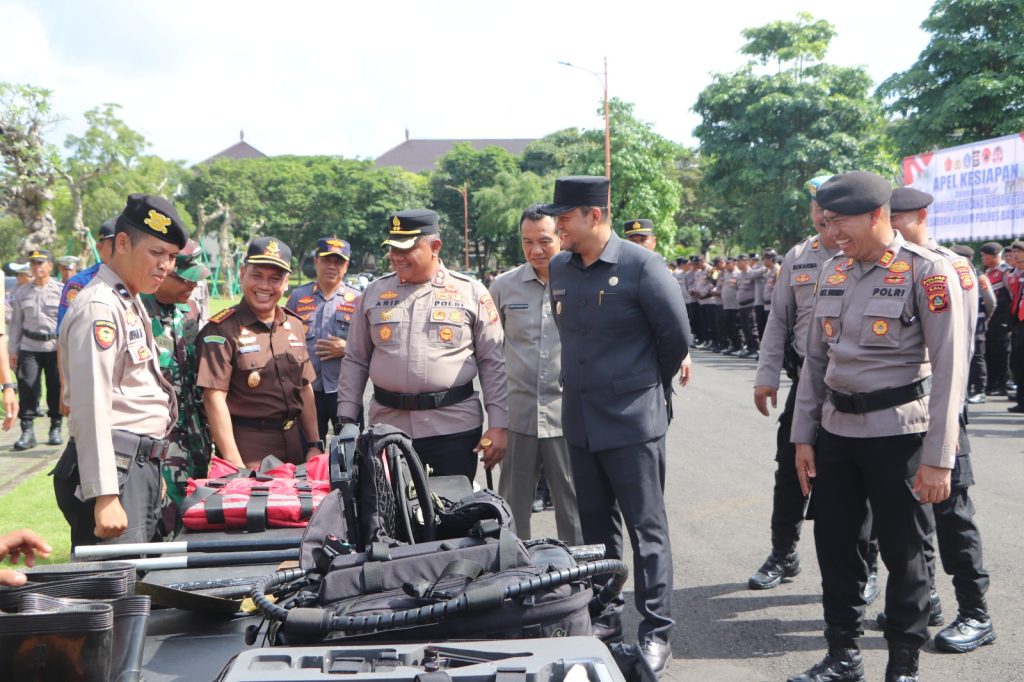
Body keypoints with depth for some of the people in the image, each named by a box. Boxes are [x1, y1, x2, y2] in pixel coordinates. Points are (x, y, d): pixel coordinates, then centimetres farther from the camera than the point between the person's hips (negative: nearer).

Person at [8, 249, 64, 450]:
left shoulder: (61, 290, 1)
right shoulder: (22, 292, 9)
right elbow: (16, 323, 11)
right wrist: (12, 350, 7)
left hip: (55, 348, -2)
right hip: (29, 348, 2)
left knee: (56, 388, 3)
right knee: (27, 387, -4)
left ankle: (56, 429, 16)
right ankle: (27, 431, 1)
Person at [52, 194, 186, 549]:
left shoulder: (130, 302, 17)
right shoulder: (98, 308, -14)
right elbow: (92, 406, -22)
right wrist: (104, 497, -27)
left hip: (143, 463, 10)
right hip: (117, 466, -10)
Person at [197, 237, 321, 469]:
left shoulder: (294, 325, 10)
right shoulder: (222, 329, -10)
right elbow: (214, 398, -15)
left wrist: (315, 445, 10)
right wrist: (234, 463, -20)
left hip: (294, 443, 6)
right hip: (247, 448, -6)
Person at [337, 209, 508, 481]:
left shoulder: (471, 293, 1)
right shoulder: (375, 293, 9)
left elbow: (493, 363, 2)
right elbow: (355, 361, 13)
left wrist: (498, 425, -4)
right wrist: (346, 421, 6)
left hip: (454, 427, -2)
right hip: (388, 425, 2)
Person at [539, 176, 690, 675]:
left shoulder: (640, 266, -13)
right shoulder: (559, 269, 5)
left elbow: (676, 337, -7)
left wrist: (648, 386, 5)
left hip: (633, 422, -6)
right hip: (579, 421, 6)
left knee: (646, 528, 2)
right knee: (595, 524, 16)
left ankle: (656, 631, 10)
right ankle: (604, 615, 30)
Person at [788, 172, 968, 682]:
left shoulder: (928, 271, -11)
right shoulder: (832, 272, 8)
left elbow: (949, 369, -12)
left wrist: (938, 458, -15)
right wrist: (803, 435, 10)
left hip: (897, 434, -6)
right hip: (836, 430, 6)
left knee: (903, 554, 5)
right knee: (834, 545, 12)